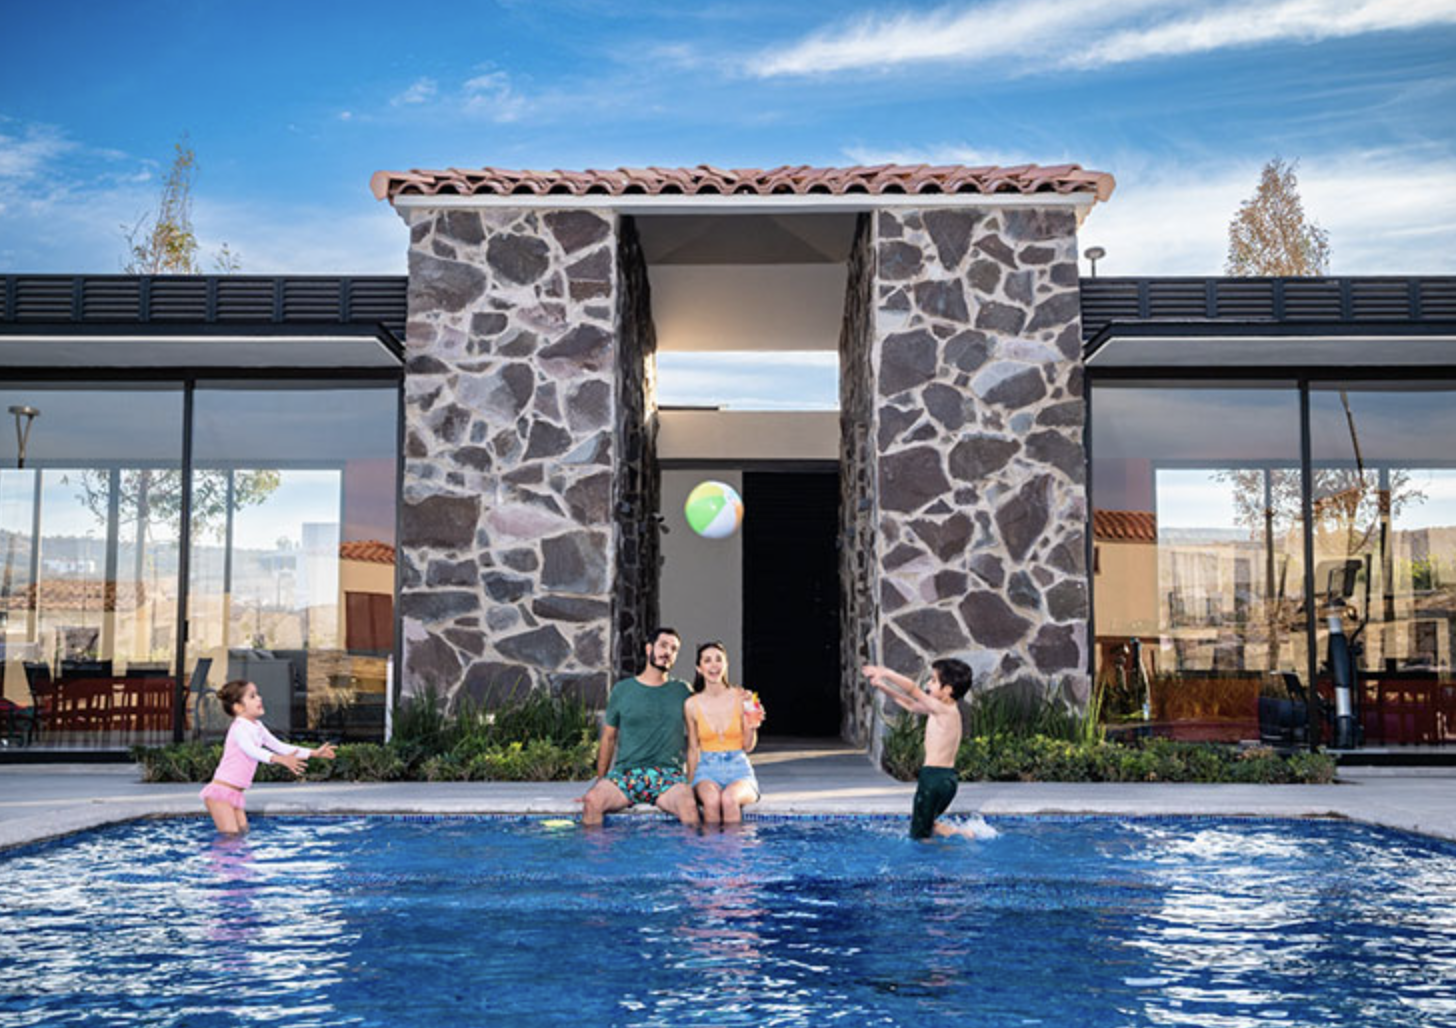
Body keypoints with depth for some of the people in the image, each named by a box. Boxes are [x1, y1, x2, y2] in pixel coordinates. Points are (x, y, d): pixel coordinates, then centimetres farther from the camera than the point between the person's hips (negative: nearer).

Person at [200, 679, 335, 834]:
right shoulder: (239, 727, -17)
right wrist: (281, 759, -51)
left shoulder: (257, 727, 11)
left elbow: (279, 746, 18)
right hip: (220, 791, -9)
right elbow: (252, 750, -35)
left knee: (243, 832, 4)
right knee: (230, 836, -15)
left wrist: (314, 753, 13)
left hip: (235, 793, 9)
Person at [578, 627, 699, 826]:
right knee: (592, 800, -28)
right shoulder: (622, 690, 11)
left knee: (688, 804, -33)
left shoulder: (682, 691, 13)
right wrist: (599, 781, 9)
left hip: (667, 772, -1)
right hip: (625, 772, 1)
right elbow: (608, 738, 14)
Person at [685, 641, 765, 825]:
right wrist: (690, 783, 4)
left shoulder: (741, 698, 0)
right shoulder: (692, 705, 1)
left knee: (729, 798, -35)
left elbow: (748, 747, 7)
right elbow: (693, 749, 11)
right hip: (707, 770, 0)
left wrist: (751, 728, -12)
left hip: (738, 769, 0)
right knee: (711, 799, -35)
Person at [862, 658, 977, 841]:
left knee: (919, 836, -1)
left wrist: (885, 673, -15)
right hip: (947, 777, 9)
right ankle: (960, 833, 11)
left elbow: (913, 690, -21)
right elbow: (911, 705, 21)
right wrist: (882, 686, 18)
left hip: (934, 776, -9)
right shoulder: (942, 710, 12)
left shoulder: (944, 709, -15)